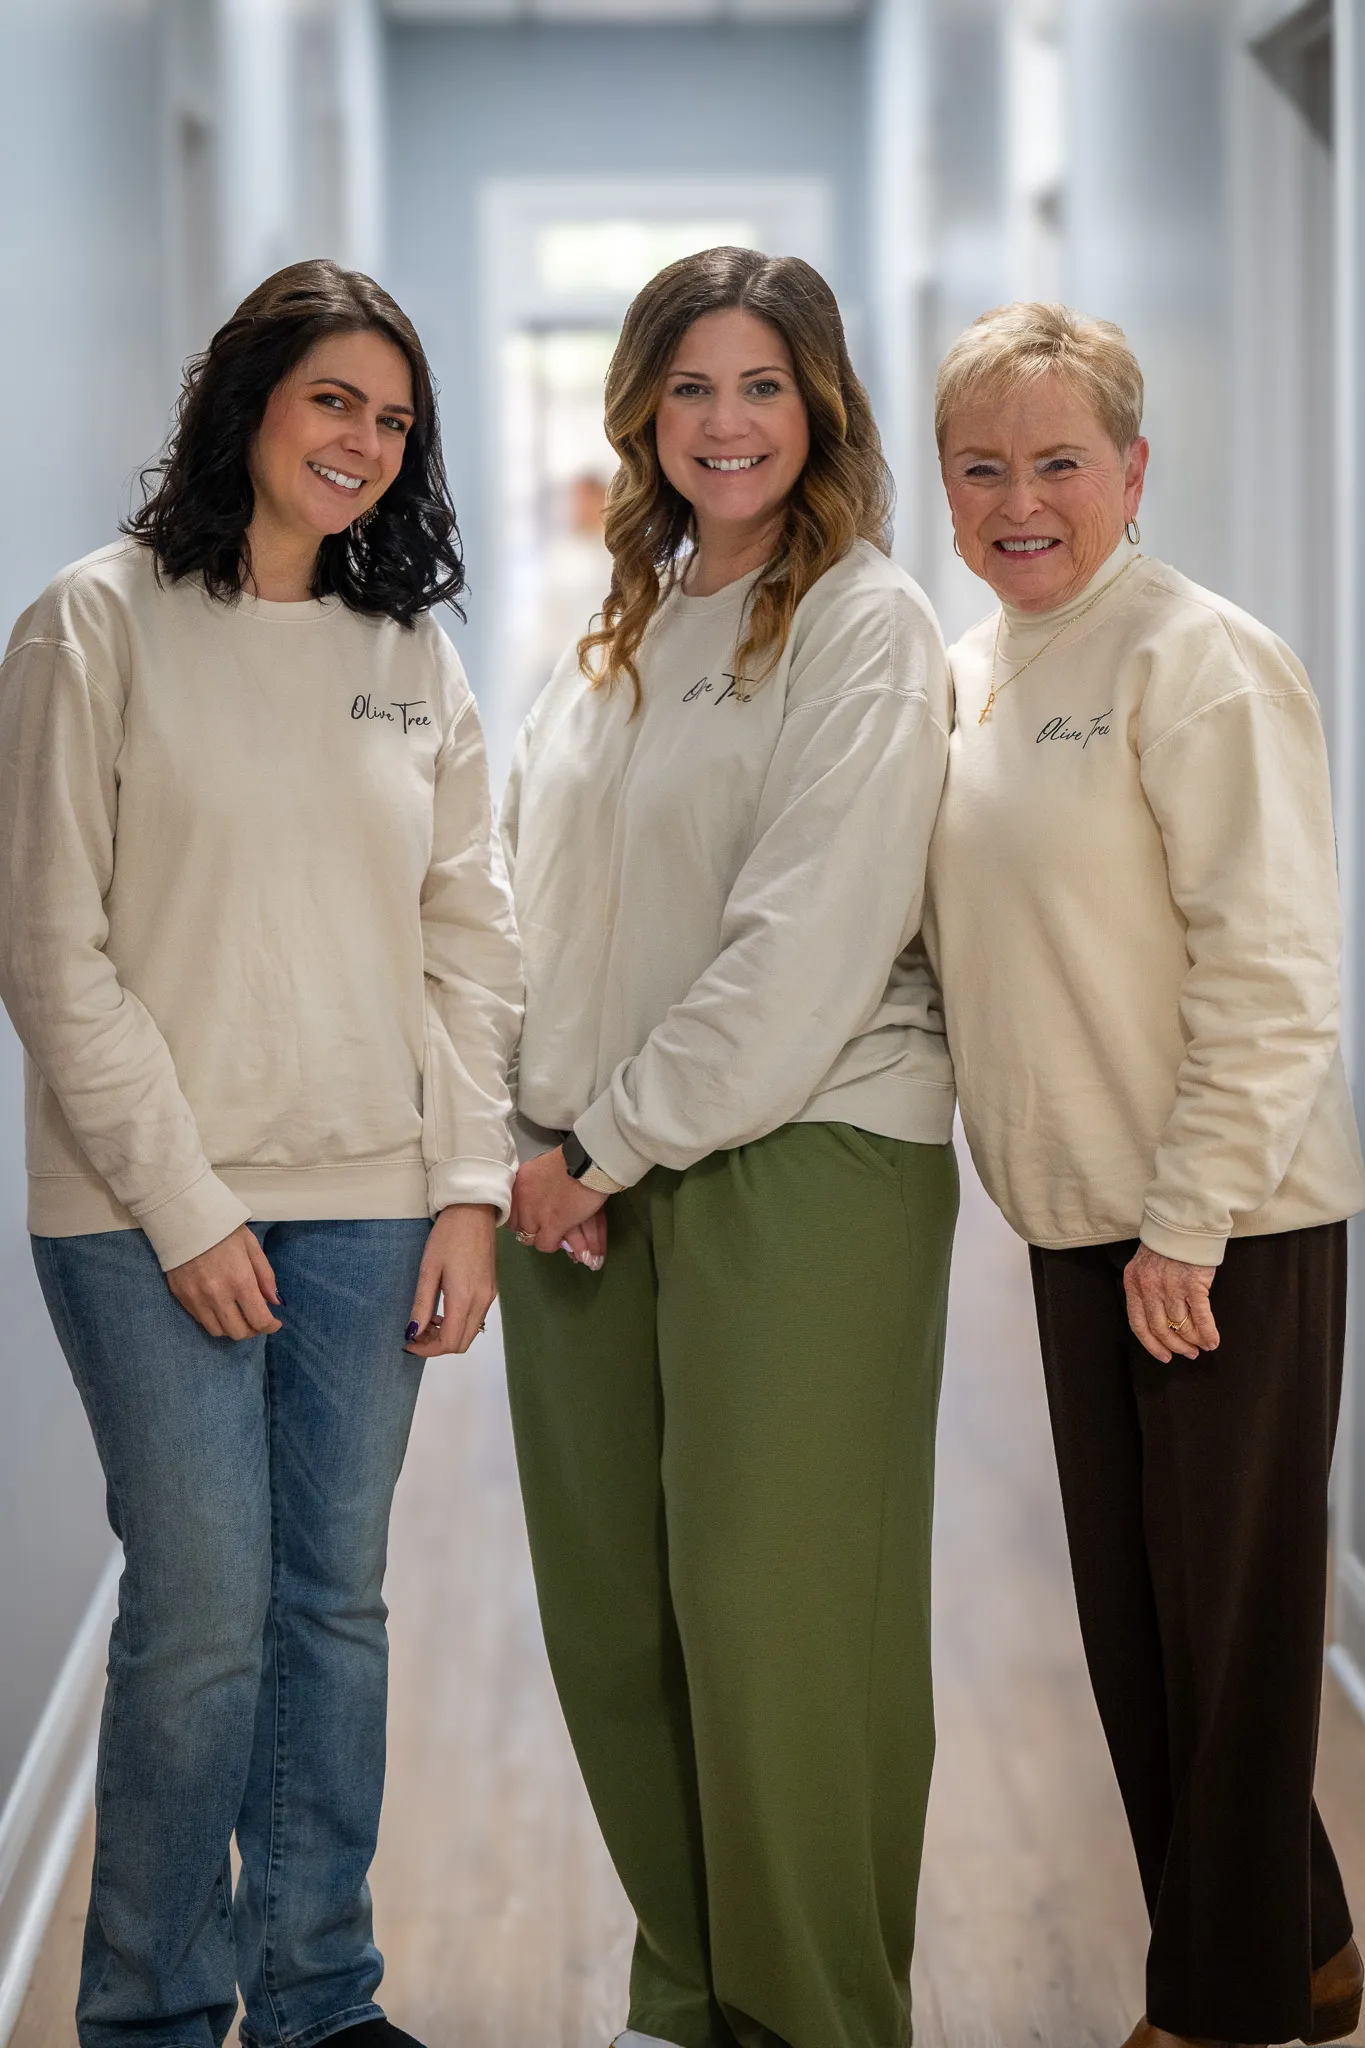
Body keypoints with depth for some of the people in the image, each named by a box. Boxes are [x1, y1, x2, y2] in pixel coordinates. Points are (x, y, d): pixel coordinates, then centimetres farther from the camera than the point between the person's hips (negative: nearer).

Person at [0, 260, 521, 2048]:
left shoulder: (412, 656, 11)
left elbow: (471, 940, 12)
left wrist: (471, 1187, 2)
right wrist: (181, 1205, -11)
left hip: (372, 1207, 4)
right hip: (155, 1212, -4)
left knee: (337, 1605, 9)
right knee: (204, 1616, -4)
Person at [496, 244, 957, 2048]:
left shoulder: (865, 628, -5)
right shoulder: (617, 637, 17)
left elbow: (809, 945, -13)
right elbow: (539, 909, 16)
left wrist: (616, 1145, -10)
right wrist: (540, 1142, 2)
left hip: (801, 1169, -6)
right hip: (587, 1178, 7)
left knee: (779, 1617, -3)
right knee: (613, 1618, 9)